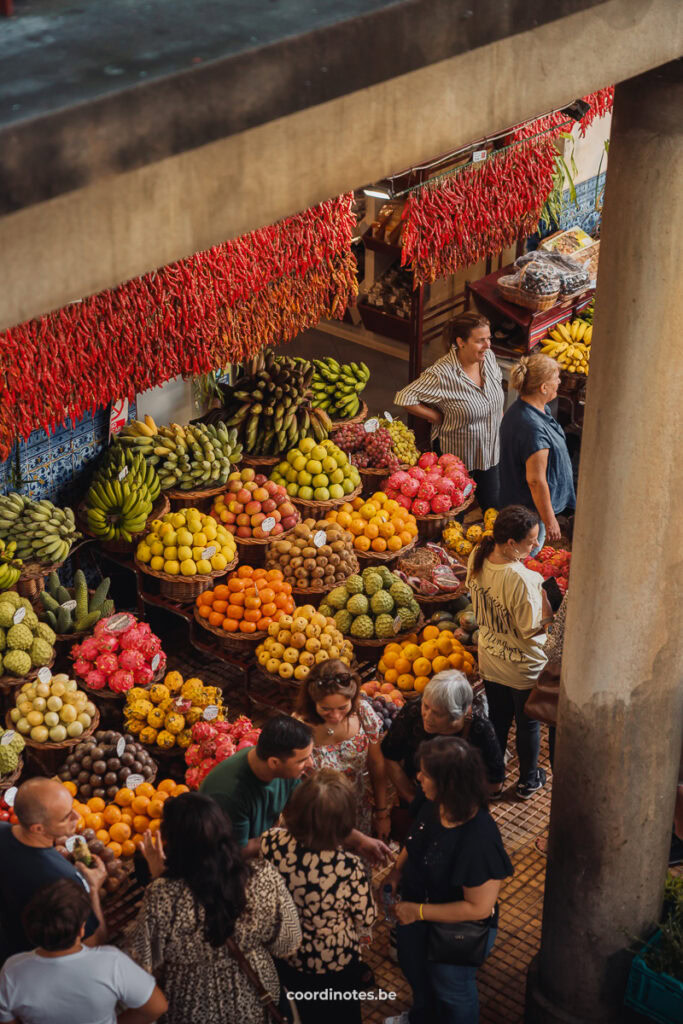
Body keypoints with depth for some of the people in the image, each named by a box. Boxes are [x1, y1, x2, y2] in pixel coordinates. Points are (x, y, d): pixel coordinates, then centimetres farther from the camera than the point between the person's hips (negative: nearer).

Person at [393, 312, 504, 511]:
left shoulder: (488, 356, -9)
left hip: (490, 449, 6)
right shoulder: (441, 375, -31)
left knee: (492, 504, 20)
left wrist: (501, 419, 10)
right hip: (457, 455, -5)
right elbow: (405, 399, -27)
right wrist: (439, 418, -20)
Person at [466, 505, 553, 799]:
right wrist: (545, 595, -20)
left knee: (497, 719, 26)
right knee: (528, 724, 20)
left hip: (490, 661, 6)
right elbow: (532, 628, -27)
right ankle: (528, 780, 39)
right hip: (523, 666, -6)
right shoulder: (522, 579, -37)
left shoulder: (477, 558, -15)